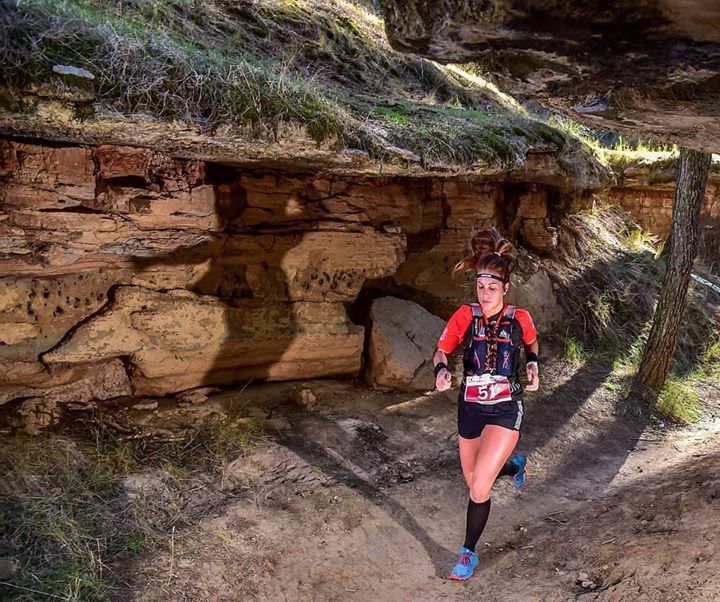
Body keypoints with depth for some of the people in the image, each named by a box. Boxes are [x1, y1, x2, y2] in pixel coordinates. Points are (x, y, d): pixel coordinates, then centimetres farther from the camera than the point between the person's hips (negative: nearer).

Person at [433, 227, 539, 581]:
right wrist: (441, 370, -25)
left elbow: (531, 343, 15)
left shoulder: (519, 319, -7)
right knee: (475, 481, 19)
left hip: (505, 410, -2)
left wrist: (533, 366, -3)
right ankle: (513, 465, 52)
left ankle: (468, 553, 10)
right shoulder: (465, 317, -8)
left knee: (479, 489, -13)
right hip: (470, 409, 3)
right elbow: (441, 350, -4)